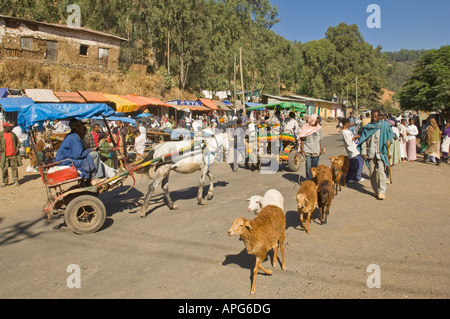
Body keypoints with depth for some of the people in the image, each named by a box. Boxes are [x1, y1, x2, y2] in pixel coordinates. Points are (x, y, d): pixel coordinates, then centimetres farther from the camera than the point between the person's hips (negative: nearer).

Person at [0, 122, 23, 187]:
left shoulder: (12, 134, 9)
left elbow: (18, 141, 16)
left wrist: (17, 148, 2)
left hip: (13, 155, 2)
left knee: (14, 168, 4)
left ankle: (15, 181, 11)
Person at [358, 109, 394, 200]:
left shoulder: (384, 126, 4)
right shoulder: (367, 127, 10)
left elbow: (390, 137, 7)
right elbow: (364, 140, 10)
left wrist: (388, 151, -1)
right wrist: (363, 152, 1)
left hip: (381, 152, -3)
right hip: (371, 153, 3)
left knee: (380, 171, -13)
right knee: (372, 172, 5)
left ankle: (382, 191, -5)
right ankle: (376, 190, 19)